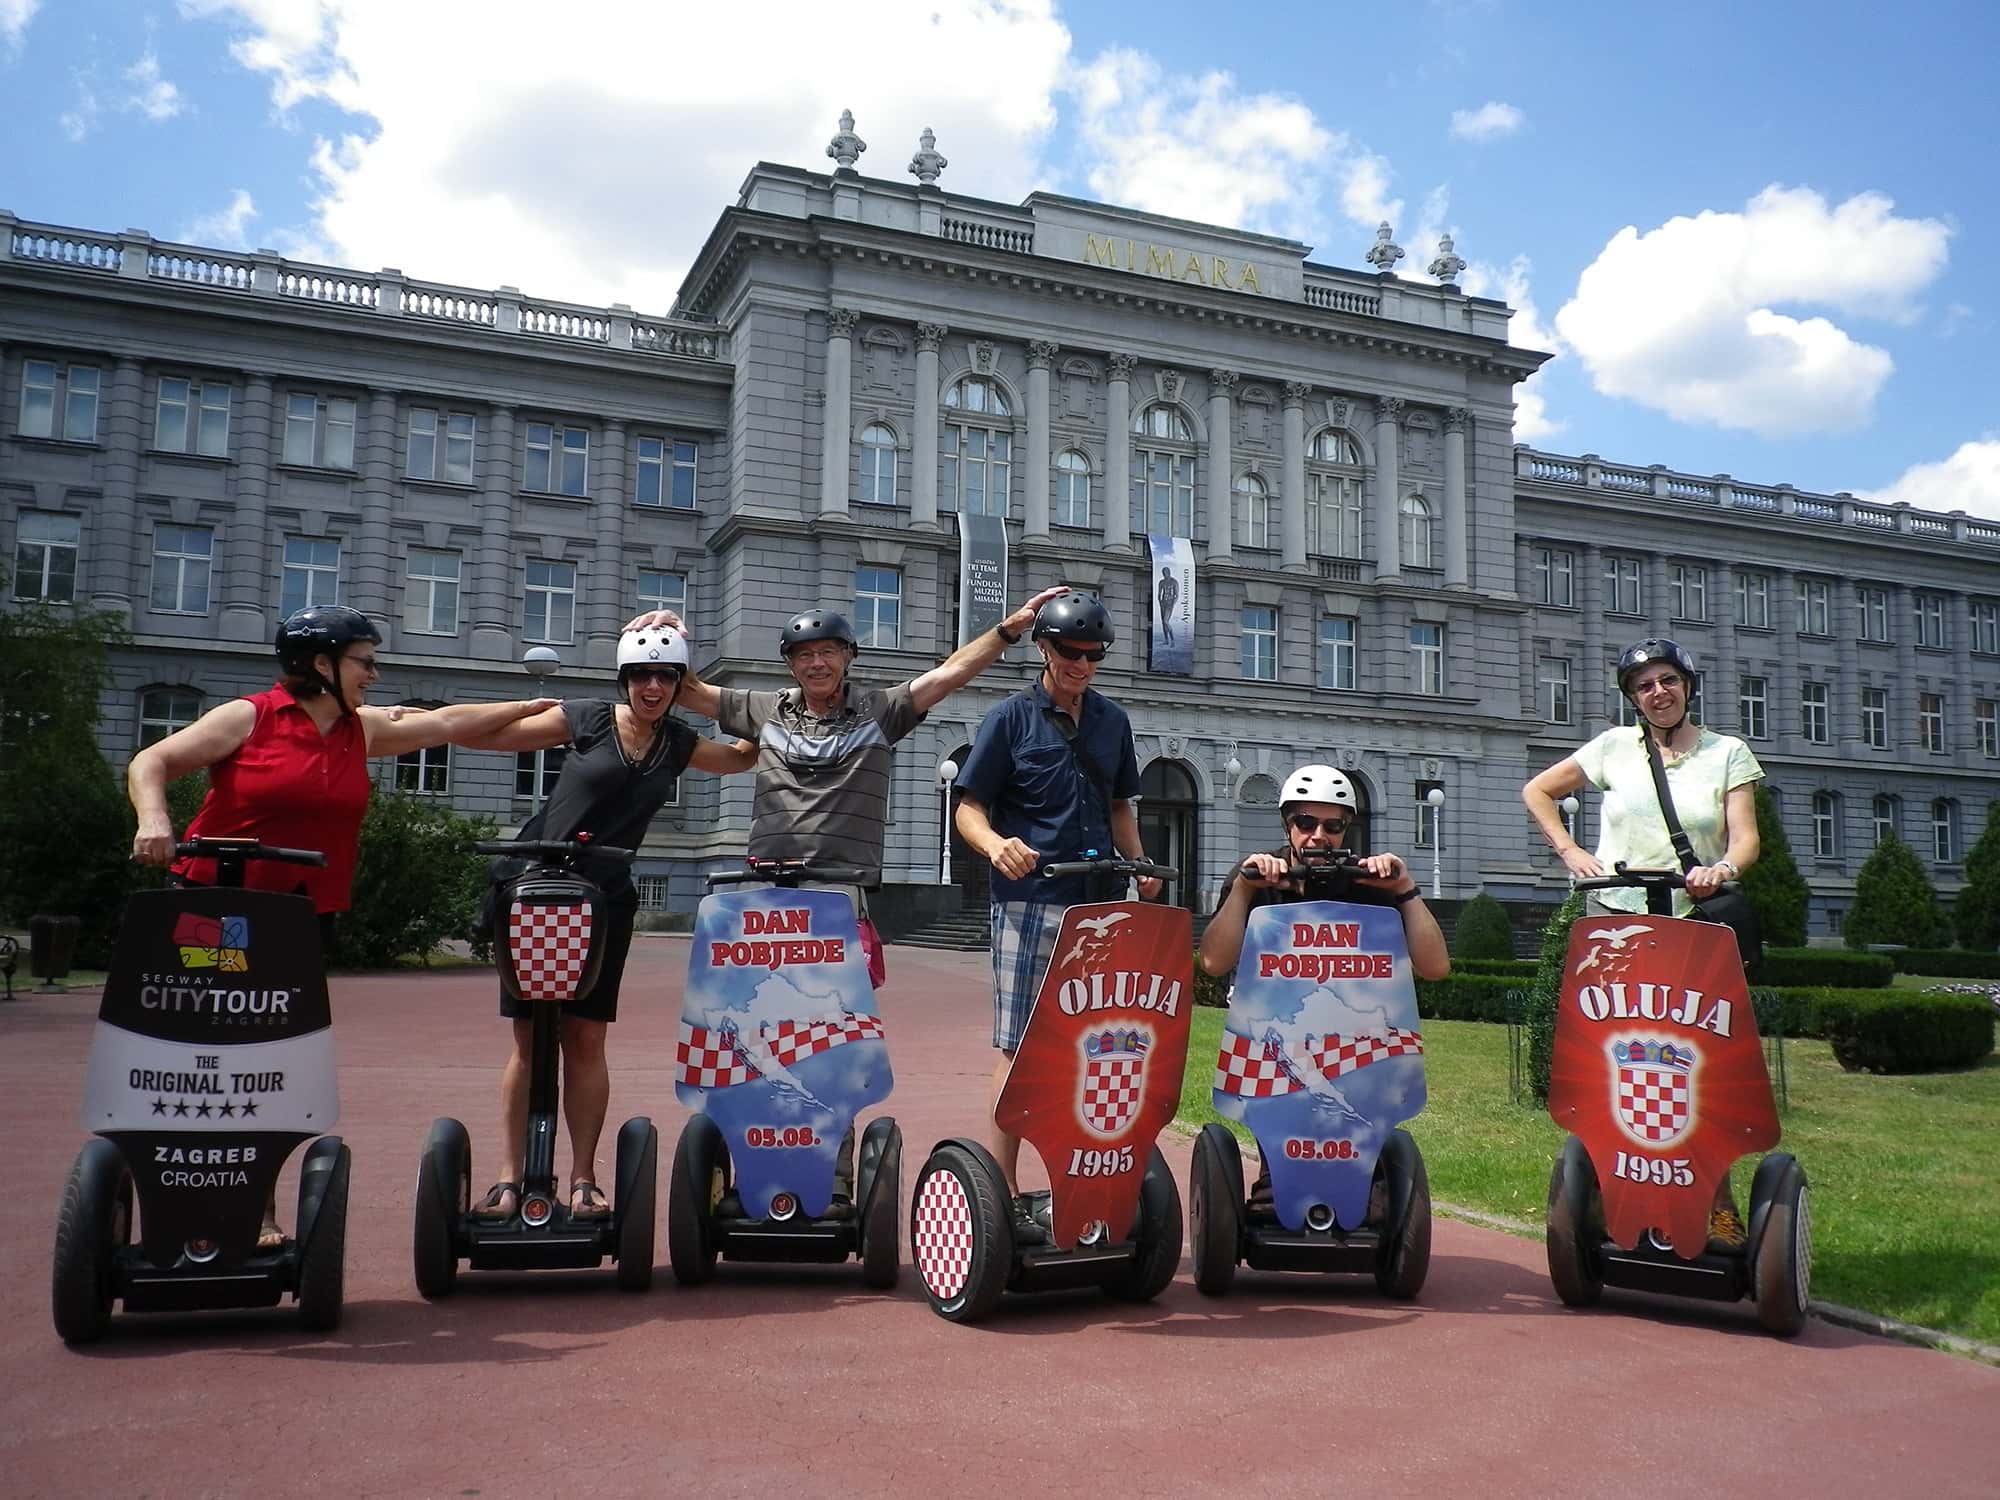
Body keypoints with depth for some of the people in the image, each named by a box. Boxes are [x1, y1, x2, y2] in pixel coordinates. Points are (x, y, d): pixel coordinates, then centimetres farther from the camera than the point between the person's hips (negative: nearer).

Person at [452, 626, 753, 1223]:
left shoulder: (678, 744, 8)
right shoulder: (587, 718, -2)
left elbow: (742, 757, 24)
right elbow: (489, 735, 1)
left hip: (604, 900, 2)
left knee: (585, 1040, 1)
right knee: (528, 1039, 0)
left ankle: (583, 1179, 8)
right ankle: (512, 1178, 6)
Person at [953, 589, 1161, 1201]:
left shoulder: (1112, 721, 15)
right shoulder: (1011, 717, 1)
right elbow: (969, 808, -2)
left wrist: (1141, 865, 7)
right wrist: (996, 844, -23)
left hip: (1100, 902, 5)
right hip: (1029, 901, -4)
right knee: (1018, 1047, -5)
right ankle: (1001, 1186, 0)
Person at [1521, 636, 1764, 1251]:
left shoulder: (1728, 753, 9)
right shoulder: (1615, 746, 10)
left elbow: (1745, 838, -1)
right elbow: (1537, 791, 18)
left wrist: (1721, 869, -23)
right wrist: (1569, 850, 5)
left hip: (1693, 923, 0)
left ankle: (1717, 1206, -3)